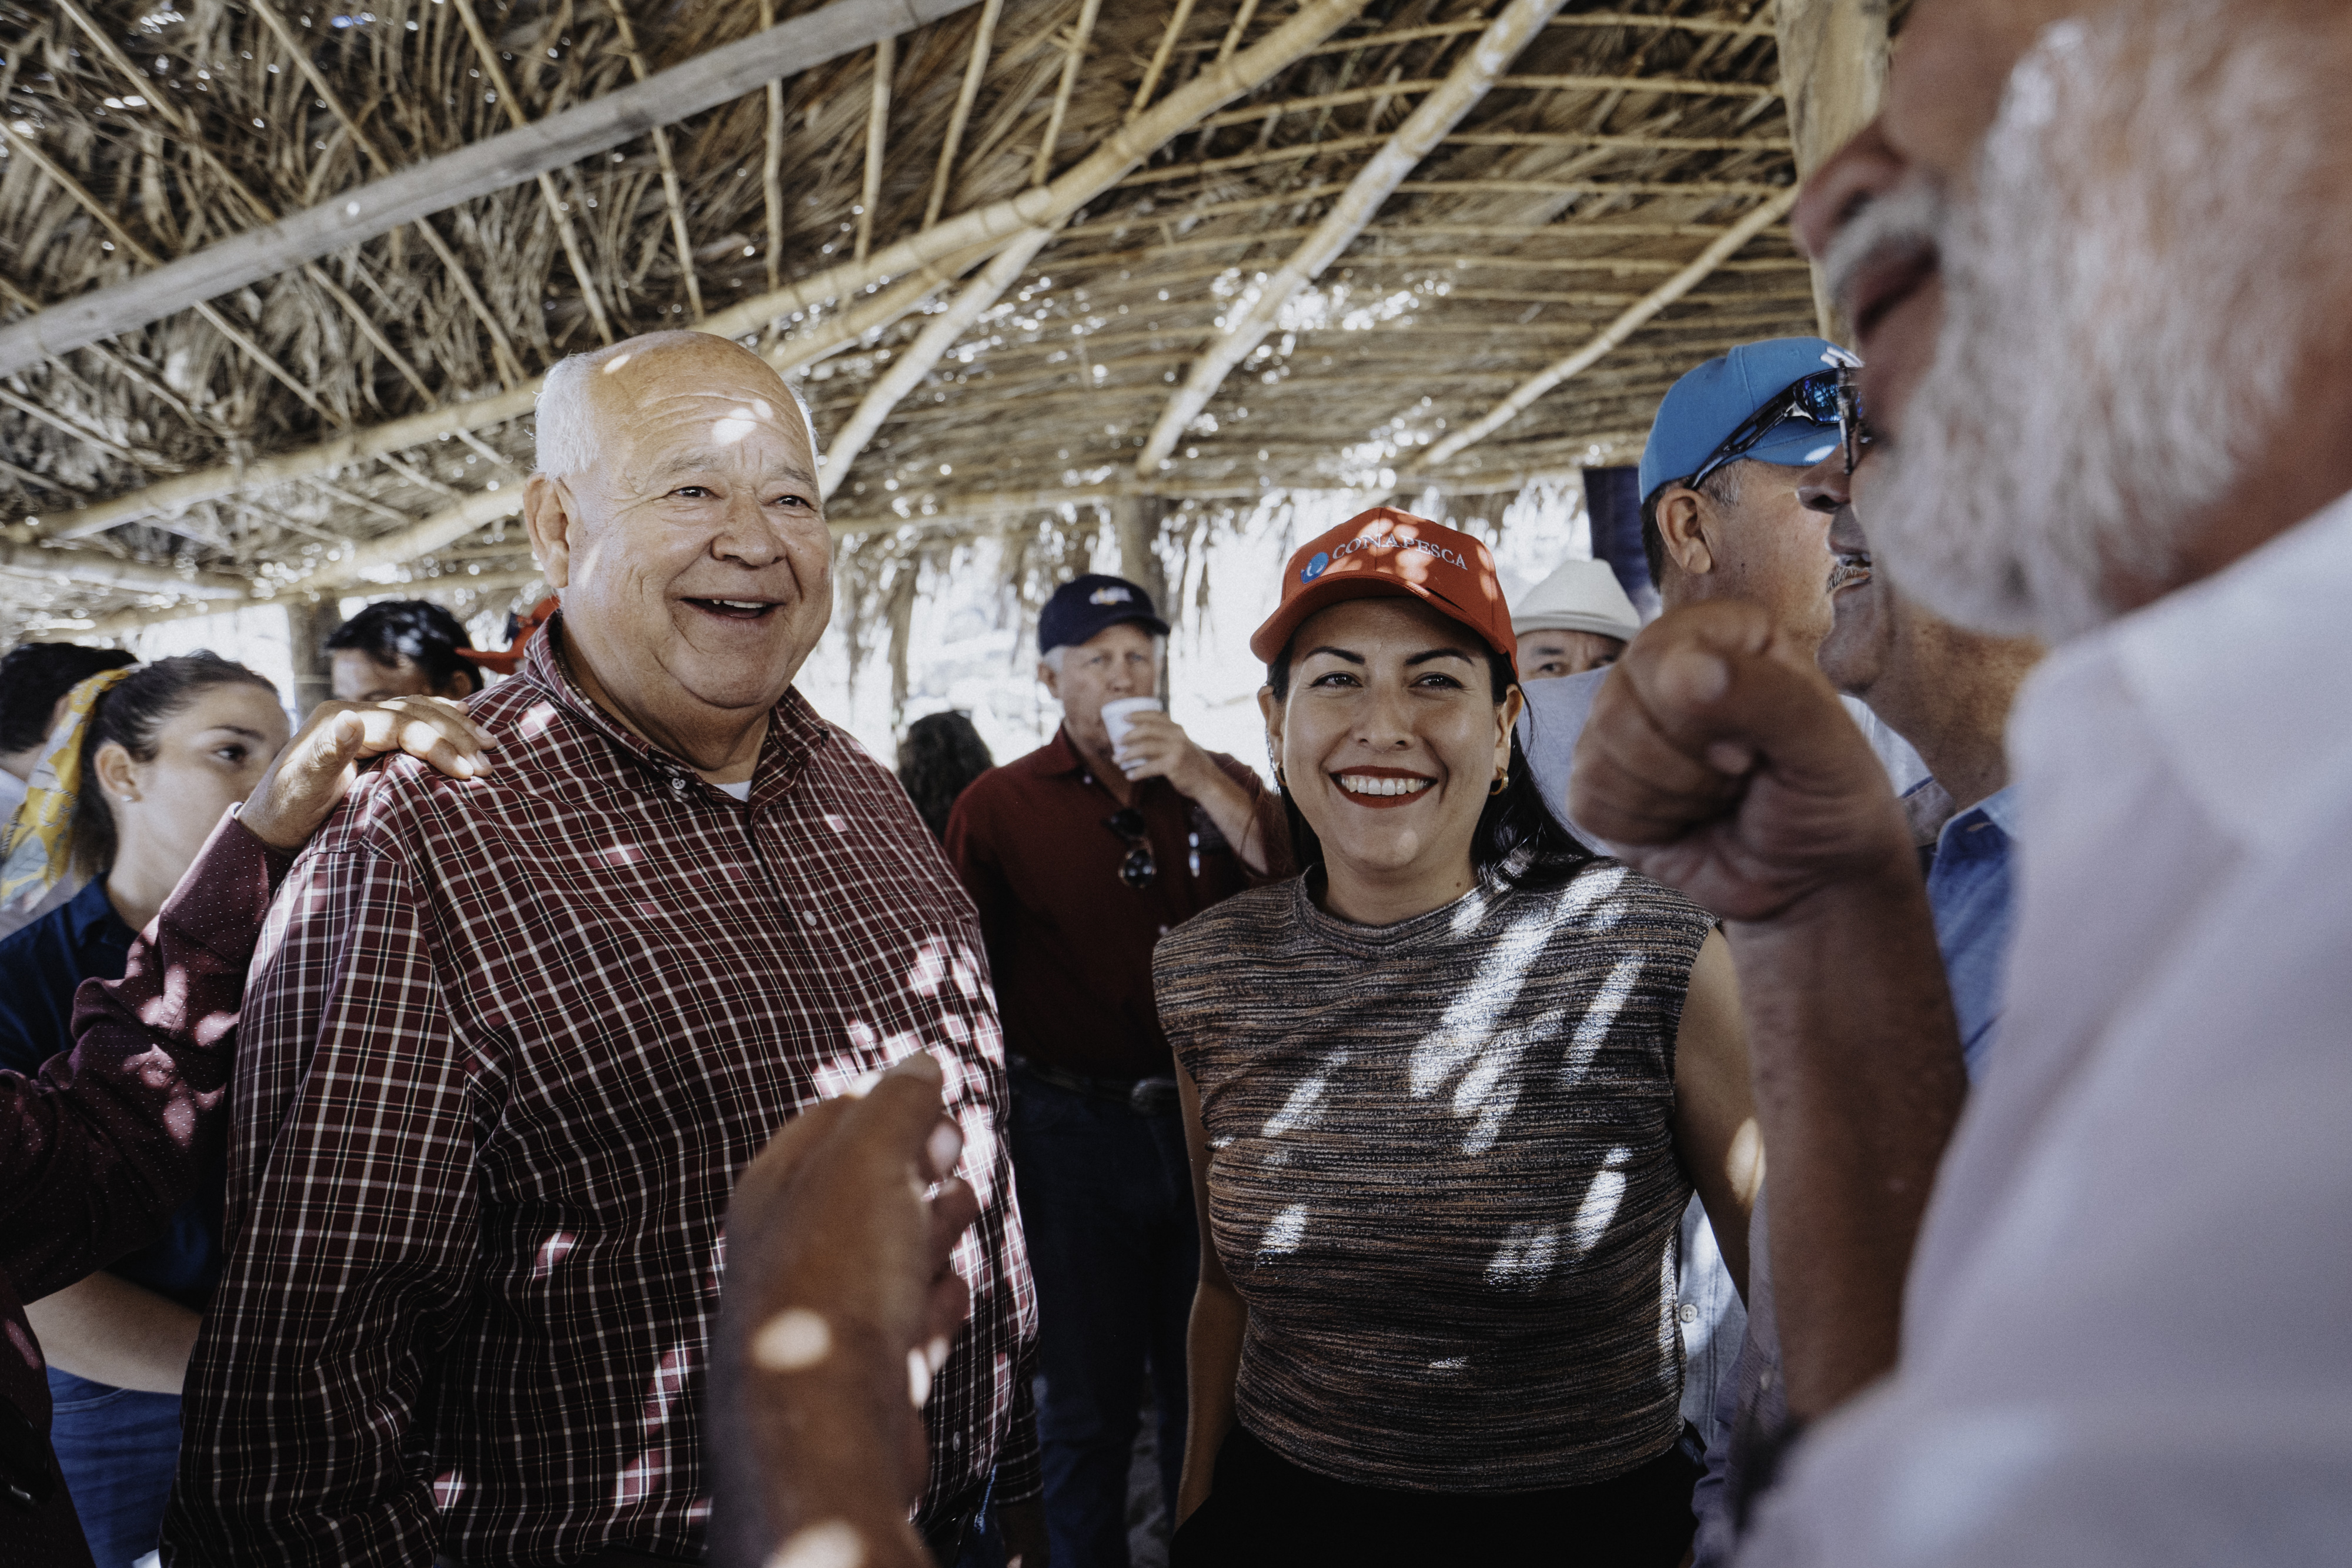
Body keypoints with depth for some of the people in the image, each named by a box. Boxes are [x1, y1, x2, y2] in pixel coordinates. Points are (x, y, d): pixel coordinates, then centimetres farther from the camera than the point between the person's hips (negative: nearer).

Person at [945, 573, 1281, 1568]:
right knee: (1085, 1400, 12)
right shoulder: (998, 806, -1)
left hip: (1211, 1121, 2)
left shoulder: (1218, 783, 6)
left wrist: (1200, 781, -18)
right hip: (1074, 1130, -2)